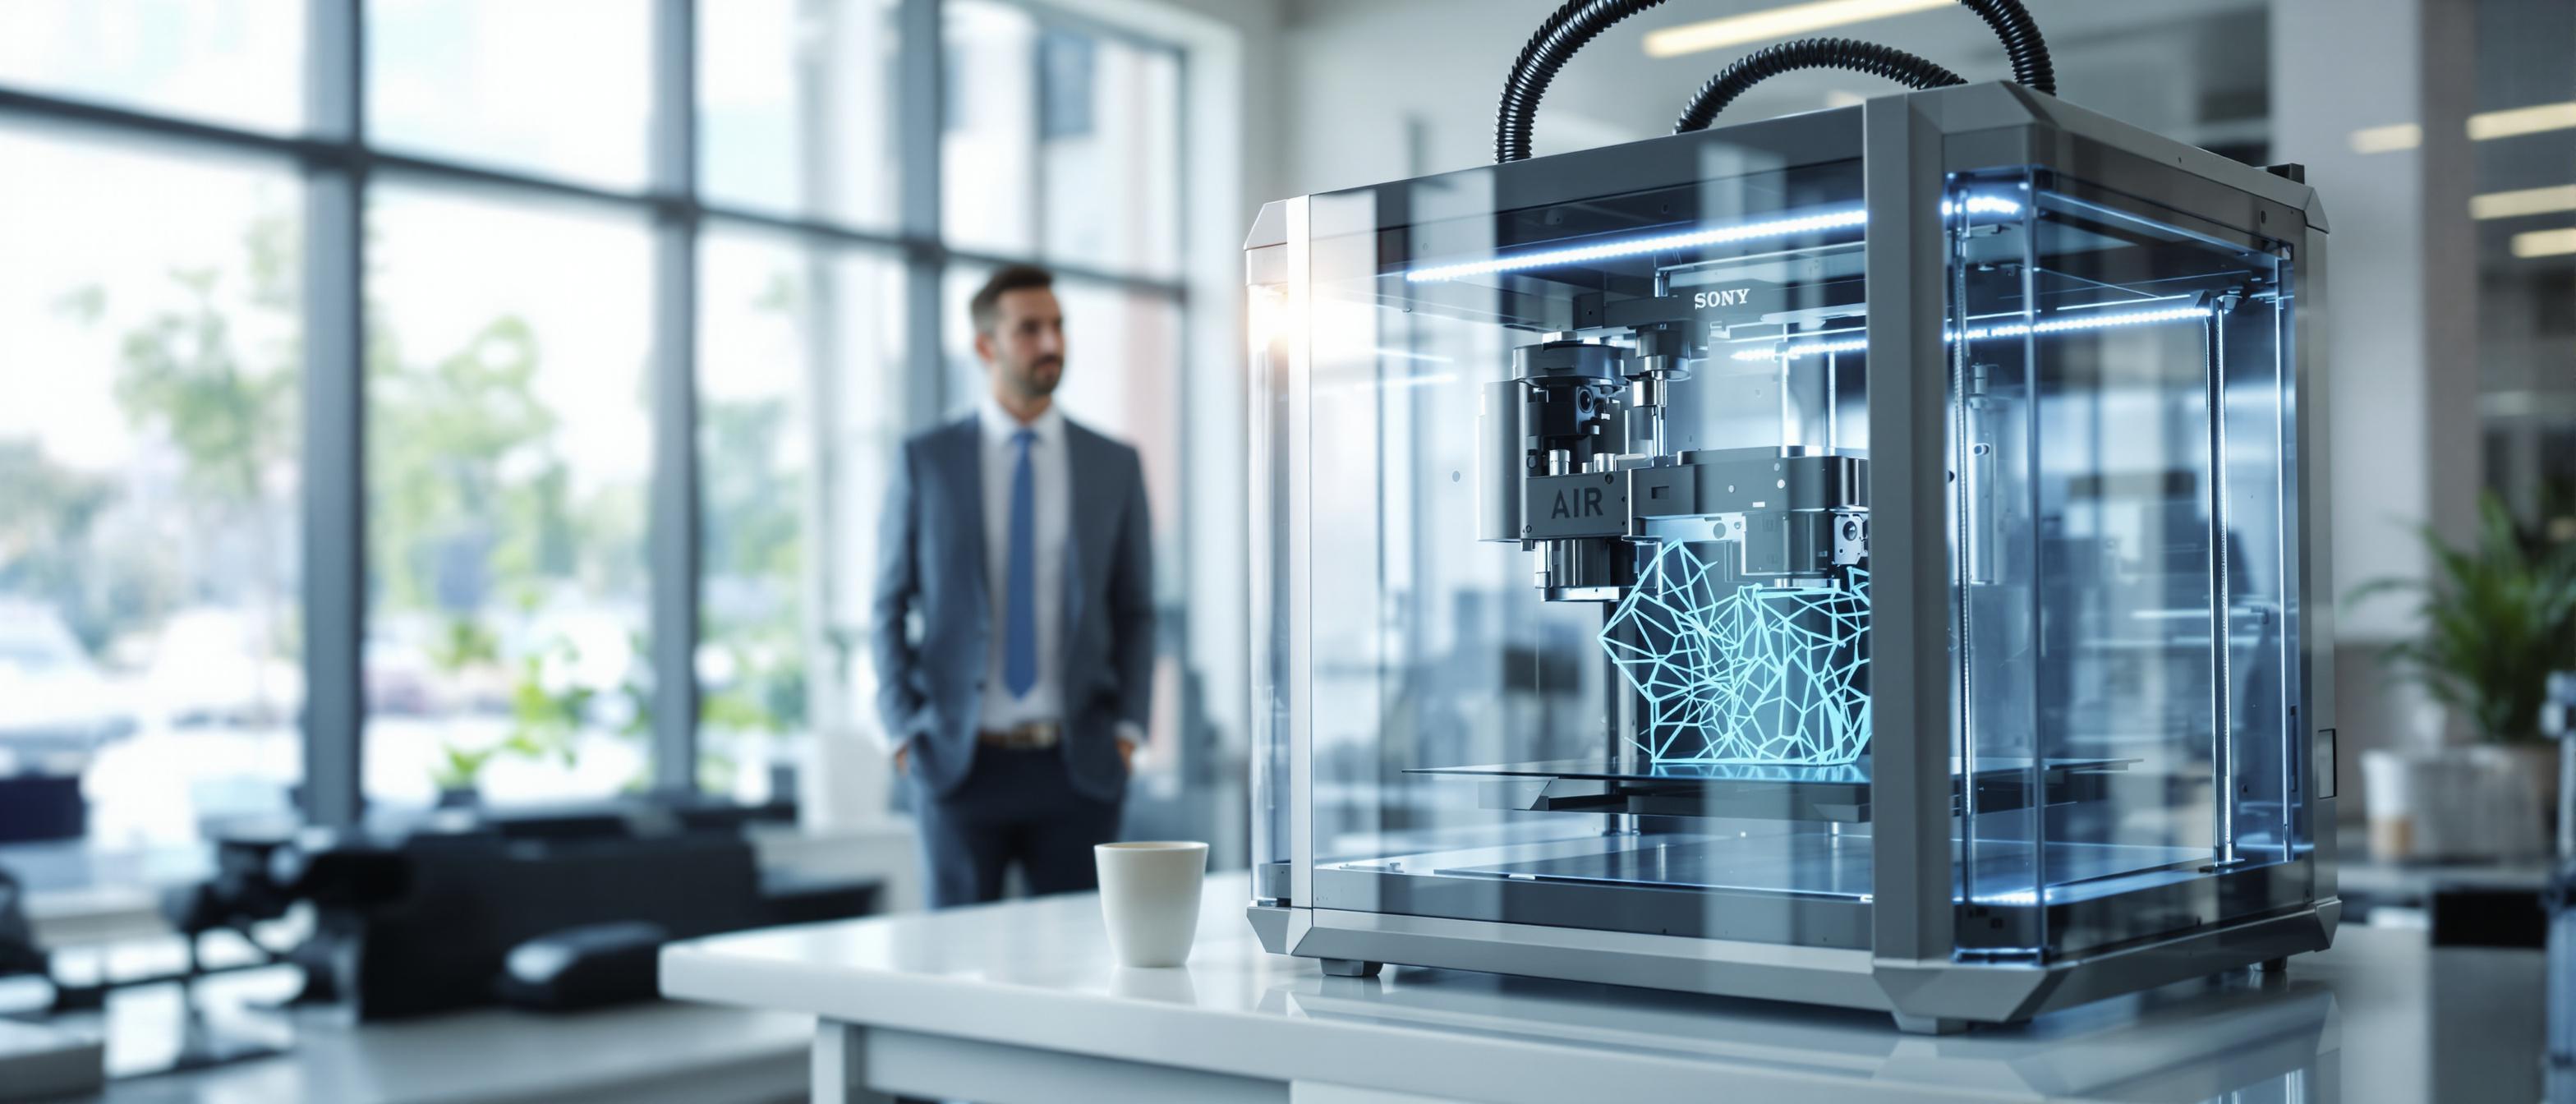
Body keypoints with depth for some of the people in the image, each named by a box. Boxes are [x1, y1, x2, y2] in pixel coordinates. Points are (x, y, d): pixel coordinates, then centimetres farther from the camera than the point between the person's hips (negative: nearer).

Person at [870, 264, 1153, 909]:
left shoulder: (1114, 466, 7)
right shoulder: (925, 462, 3)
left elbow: (1136, 612, 11)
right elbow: (889, 608, 6)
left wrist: (1128, 728, 0)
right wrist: (903, 733, -2)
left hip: (1079, 766, 1)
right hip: (958, 763, -1)